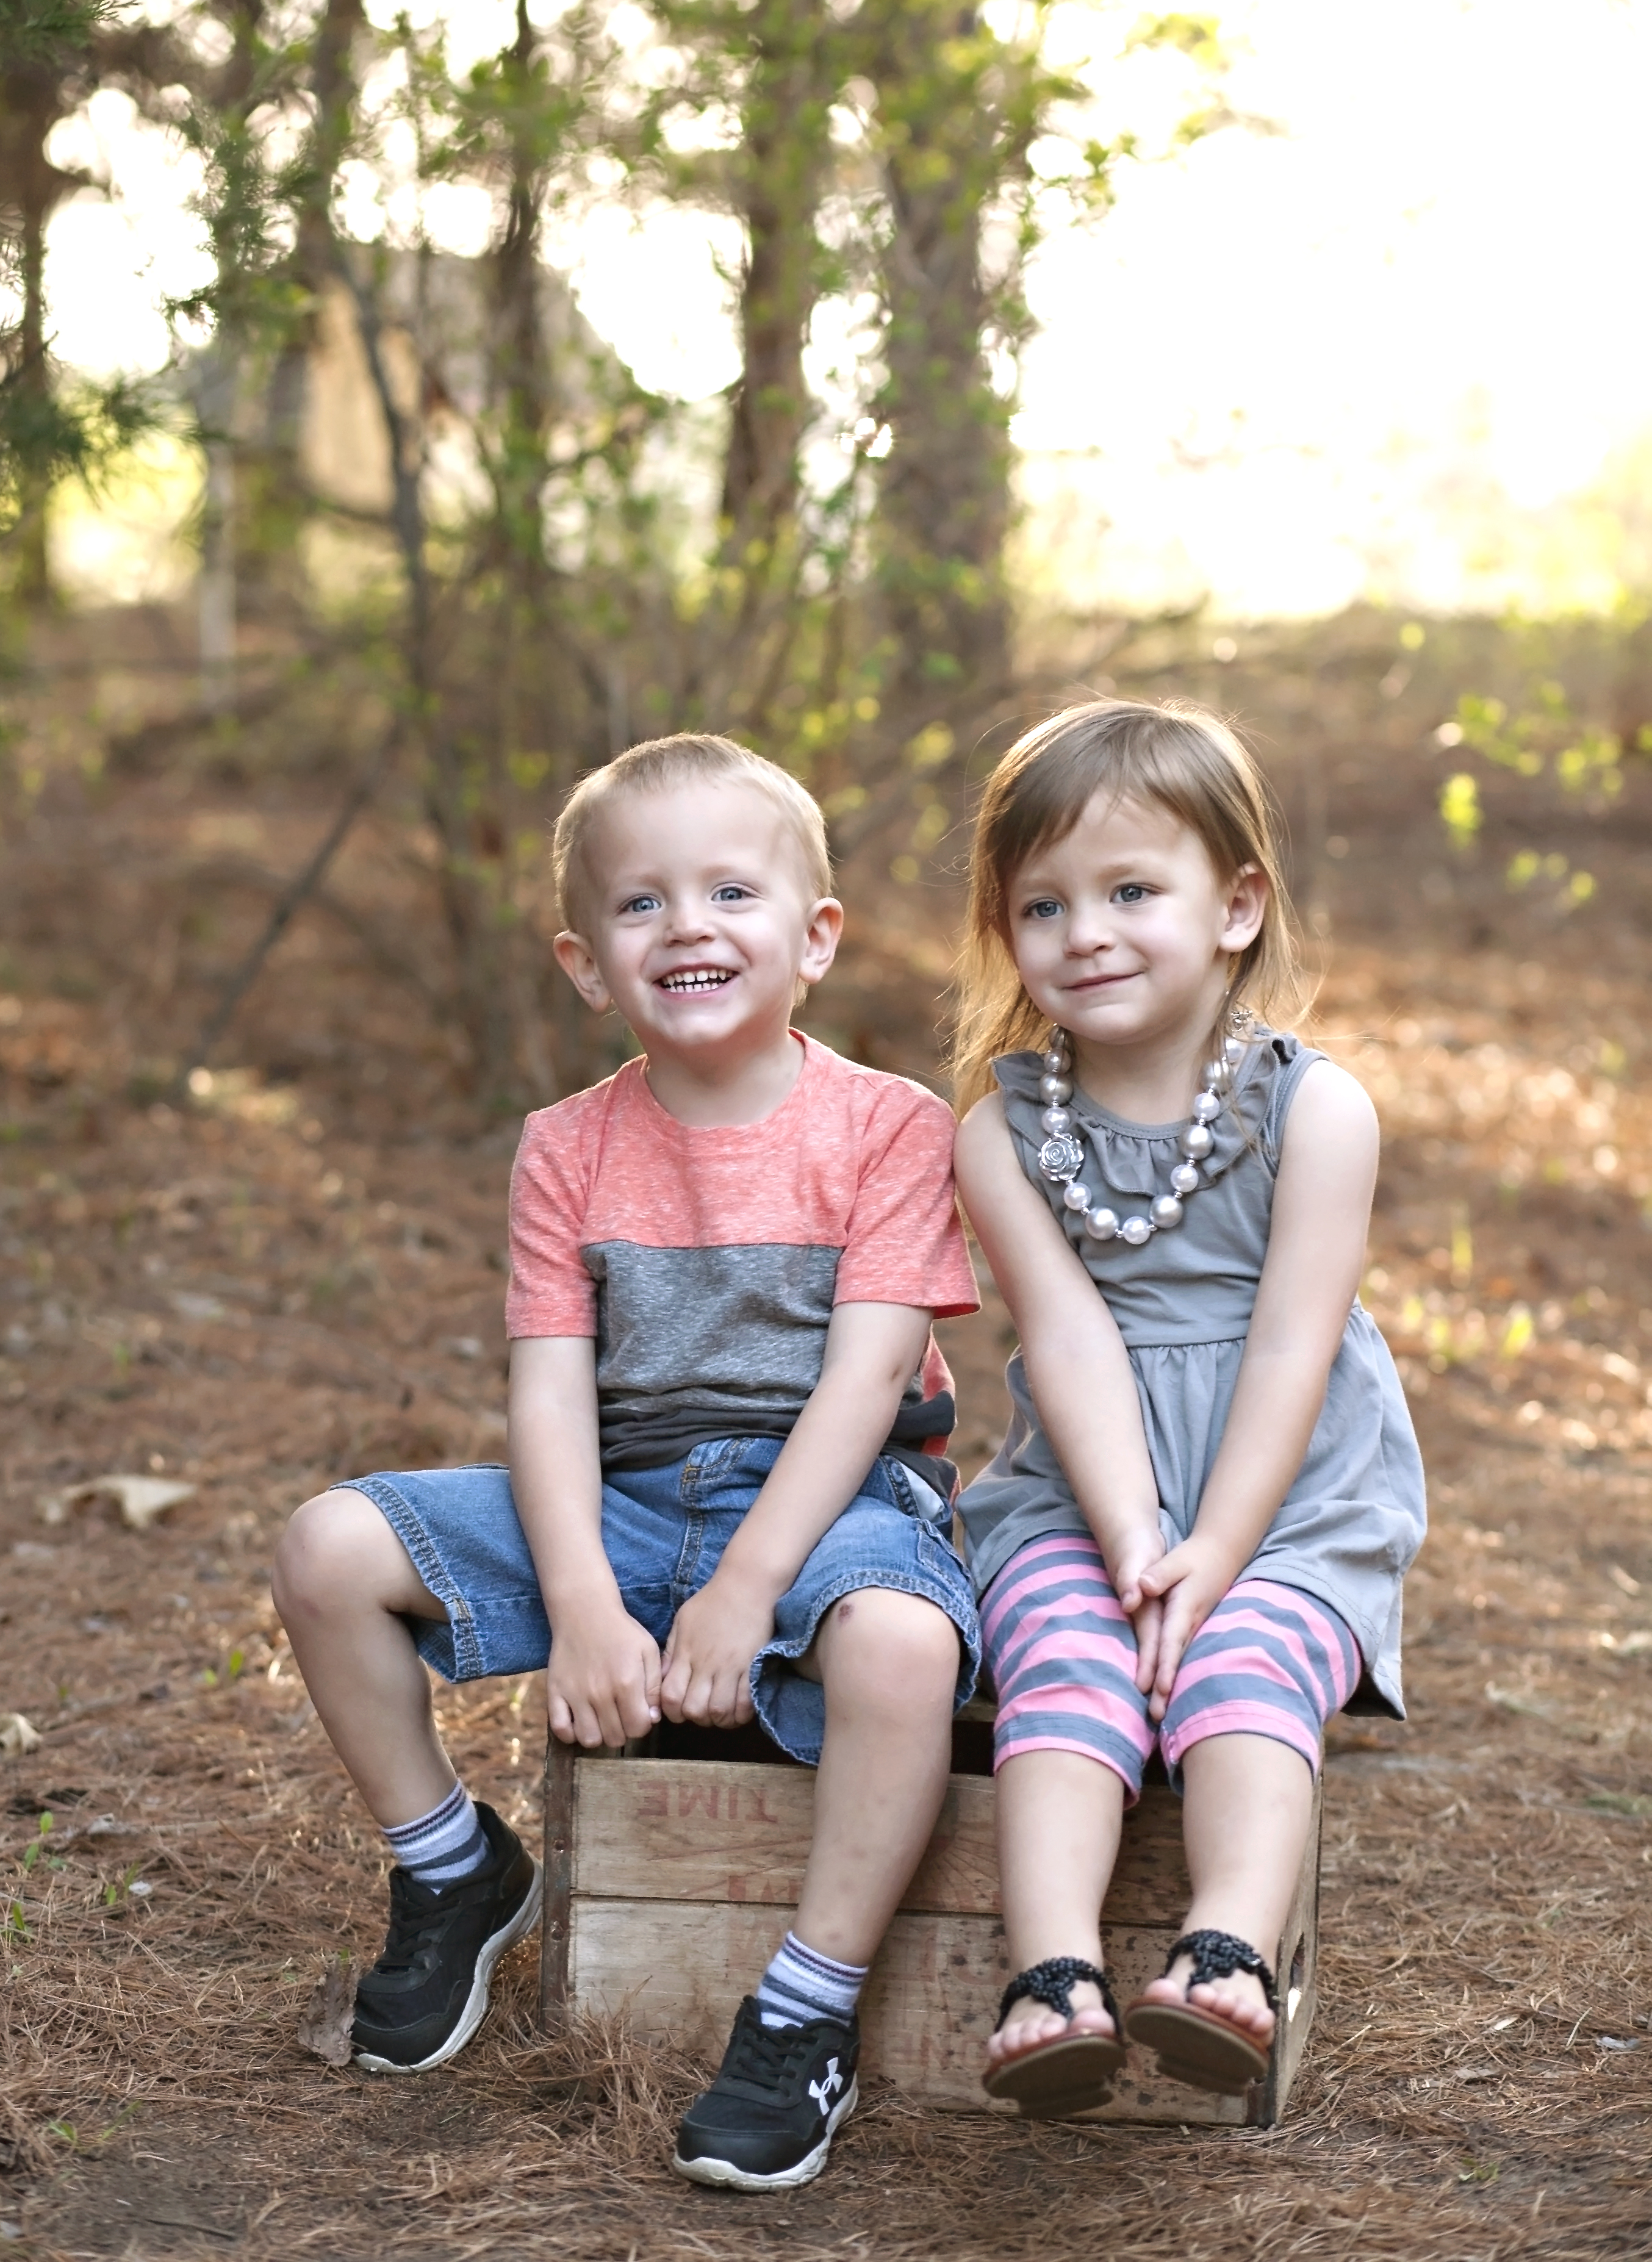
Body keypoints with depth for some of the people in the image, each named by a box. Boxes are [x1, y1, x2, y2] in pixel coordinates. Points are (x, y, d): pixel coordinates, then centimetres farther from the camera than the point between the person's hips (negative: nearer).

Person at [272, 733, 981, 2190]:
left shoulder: (889, 1128, -4)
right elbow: (552, 1390, -3)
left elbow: (865, 1377, -13)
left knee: (899, 1637, -39)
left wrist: (742, 1593, -23)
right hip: (622, 1499, 4)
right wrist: (581, 1608, -18)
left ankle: (810, 2019, -22)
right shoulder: (572, 1151, 6)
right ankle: (454, 1873, 10)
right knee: (333, 1551, -13)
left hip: (827, 1497, -4)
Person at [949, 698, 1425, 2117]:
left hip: (1293, 1508, -1)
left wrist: (1211, 1556, -17)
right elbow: (1072, 1340, -9)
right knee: (1066, 1665, -27)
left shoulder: (1314, 1108, -3)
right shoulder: (1003, 1131, 2)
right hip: (1078, 1504, 1)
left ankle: (1230, 1965, -47)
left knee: (1243, 1666, -29)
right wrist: (1132, 1543, -21)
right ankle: (1055, 1982, -43)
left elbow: (1289, 1347, -9)